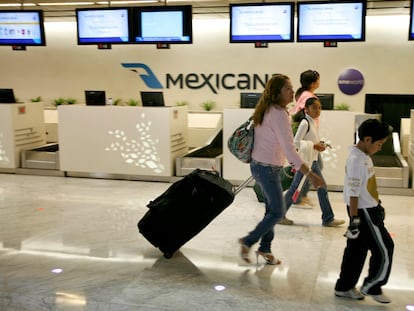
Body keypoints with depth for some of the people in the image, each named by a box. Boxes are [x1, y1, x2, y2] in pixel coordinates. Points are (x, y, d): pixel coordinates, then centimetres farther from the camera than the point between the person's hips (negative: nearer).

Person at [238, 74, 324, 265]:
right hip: (267, 169, -9)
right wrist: (310, 175, -28)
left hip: (258, 164, 9)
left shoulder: (265, 110, 7)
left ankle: (265, 248, 27)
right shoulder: (279, 114, -22)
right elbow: (289, 149, -27)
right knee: (277, 212, 3)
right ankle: (248, 242, 13)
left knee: (271, 209, 17)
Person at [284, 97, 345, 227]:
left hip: (314, 161, 9)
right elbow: (296, 142, -20)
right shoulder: (305, 123, -15)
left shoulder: (313, 123, 12)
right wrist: (314, 146, -22)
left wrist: (319, 145, 4)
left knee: (322, 189, 9)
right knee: (296, 189, -1)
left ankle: (328, 218, 14)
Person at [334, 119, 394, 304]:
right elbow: (353, 193, -22)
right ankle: (372, 287, 15)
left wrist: (377, 205, 25)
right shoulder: (356, 160, -22)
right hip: (363, 212, -9)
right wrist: (354, 220, -21)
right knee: (384, 248, 1)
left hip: (368, 210, 9)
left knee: (357, 249, 14)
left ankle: (344, 287, 24)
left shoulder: (364, 156, 9)